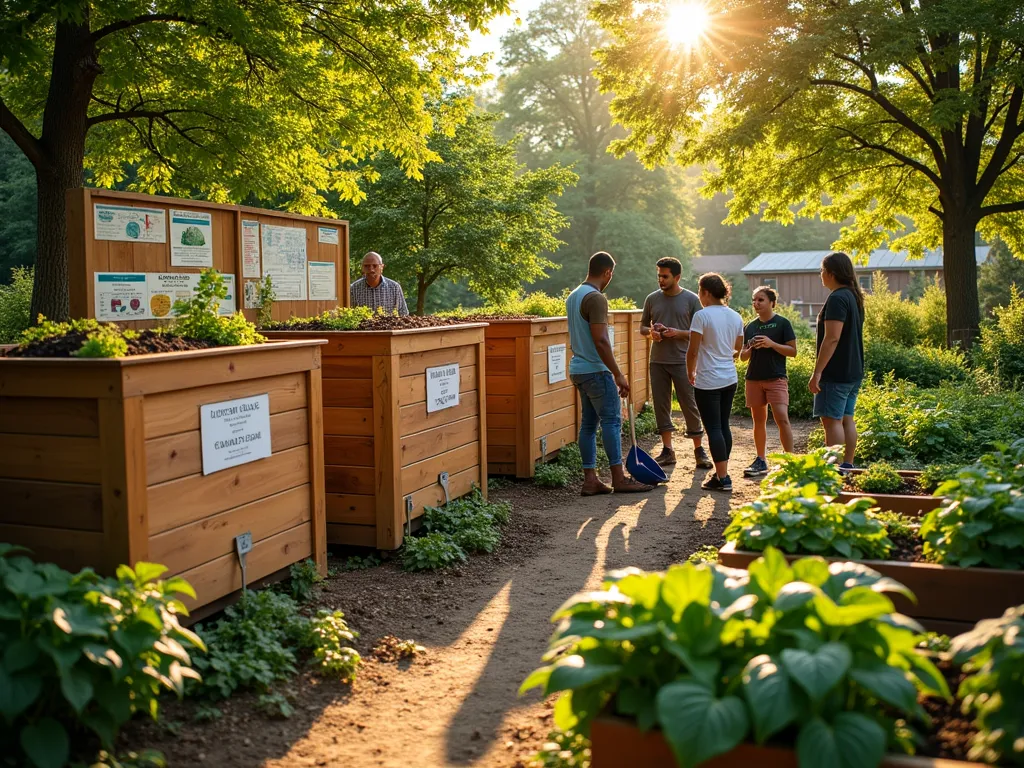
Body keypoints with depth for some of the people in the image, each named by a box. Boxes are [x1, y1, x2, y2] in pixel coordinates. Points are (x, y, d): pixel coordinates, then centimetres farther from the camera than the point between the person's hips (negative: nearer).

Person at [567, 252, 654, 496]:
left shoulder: (573, 296, 14)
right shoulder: (596, 298, -16)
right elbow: (600, 341, -23)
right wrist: (618, 374, -18)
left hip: (578, 368, 9)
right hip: (596, 370, -9)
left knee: (589, 423, 9)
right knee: (611, 420, -3)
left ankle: (590, 480, 10)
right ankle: (619, 479, 1)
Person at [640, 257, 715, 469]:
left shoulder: (691, 299, -2)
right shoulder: (652, 299, 7)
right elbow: (642, 326, 15)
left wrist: (678, 333, -16)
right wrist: (651, 332, -7)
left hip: (682, 361, -3)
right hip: (658, 361, 4)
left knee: (690, 405, -1)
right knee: (661, 405, 6)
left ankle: (699, 450, 11)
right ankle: (667, 450, 16)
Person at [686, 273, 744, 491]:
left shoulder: (702, 316, -14)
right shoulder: (735, 317, 7)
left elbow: (693, 351, -14)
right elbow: (738, 349, 15)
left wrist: (690, 373, 2)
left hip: (708, 381, -7)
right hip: (730, 379, 7)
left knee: (713, 428, -4)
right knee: (724, 425, 15)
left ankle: (722, 478, -5)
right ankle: (721, 471, 23)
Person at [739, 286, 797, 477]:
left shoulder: (782, 323, -2)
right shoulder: (750, 327, 11)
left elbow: (793, 351, -5)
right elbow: (743, 356, 14)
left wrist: (771, 344, -17)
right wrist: (750, 349, -8)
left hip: (776, 378, -5)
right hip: (753, 378, 5)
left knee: (782, 418, -14)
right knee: (758, 420, 9)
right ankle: (761, 461, 16)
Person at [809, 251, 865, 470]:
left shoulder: (837, 299, -17)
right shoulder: (854, 297, 14)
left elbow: (832, 339, -23)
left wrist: (817, 372, -22)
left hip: (836, 372, -10)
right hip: (853, 371, 10)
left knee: (831, 420, -7)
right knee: (846, 419, 13)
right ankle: (847, 465, 17)